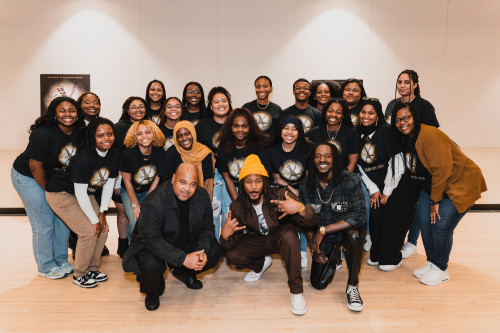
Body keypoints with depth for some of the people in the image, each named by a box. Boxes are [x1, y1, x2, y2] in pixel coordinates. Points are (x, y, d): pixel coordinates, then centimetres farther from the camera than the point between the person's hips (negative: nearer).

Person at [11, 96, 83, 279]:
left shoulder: (79, 132, -10)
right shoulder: (44, 134, -29)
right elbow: (35, 167, -23)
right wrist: (49, 190, -12)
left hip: (53, 177, 6)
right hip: (27, 177, -6)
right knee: (44, 222, -3)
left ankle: (61, 261, 24)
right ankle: (46, 266, 15)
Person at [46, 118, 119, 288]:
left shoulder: (114, 155, -10)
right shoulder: (84, 158, -31)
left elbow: (109, 184, -1)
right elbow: (80, 193, -27)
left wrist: (102, 212, -5)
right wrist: (94, 220, -21)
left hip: (86, 194, 7)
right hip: (61, 194, -7)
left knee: (103, 228, -1)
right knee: (89, 231, -14)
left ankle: (92, 269, 19)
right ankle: (79, 275, 7)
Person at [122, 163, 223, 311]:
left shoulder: (202, 195, -12)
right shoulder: (153, 202, -29)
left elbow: (207, 228, -2)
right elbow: (151, 239, -30)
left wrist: (203, 252, -21)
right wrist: (183, 258, -35)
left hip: (188, 243, 5)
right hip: (153, 246, -5)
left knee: (215, 251, -11)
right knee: (151, 265, -34)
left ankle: (183, 272, 19)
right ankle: (152, 291, 5)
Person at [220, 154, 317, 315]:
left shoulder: (280, 196, -26)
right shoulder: (237, 206, -16)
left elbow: (312, 222, -30)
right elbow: (230, 245, -12)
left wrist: (300, 208, -52)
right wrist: (225, 235, -37)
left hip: (281, 236, -3)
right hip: (257, 240, 4)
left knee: (288, 235, -37)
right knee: (231, 256, -17)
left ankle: (296, 290, -21)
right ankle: (263, 263, 15)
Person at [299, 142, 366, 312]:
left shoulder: (350, 180, -19)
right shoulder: (306, 186, -8)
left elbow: (358, 216, -26)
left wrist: (323, 230, -27)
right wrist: (314, 248, -6)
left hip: (347, 230, -2)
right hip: (323, 237, 3)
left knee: (354, 236, -39)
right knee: (318, 283, -6)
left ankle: (352, 287, -15)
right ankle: (334, 255, 27)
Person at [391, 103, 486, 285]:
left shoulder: (429, 135, -26)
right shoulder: (405, 139, 2)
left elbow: (442, 169, -27)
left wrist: (434, 201, -19)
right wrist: (430, 198, 8)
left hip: (460, 183, -8)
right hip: (432, 185, 8)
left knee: (441, 226, -11)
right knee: (424, 222, 3)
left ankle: (441, 270, 10)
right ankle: (431, 263, 24)